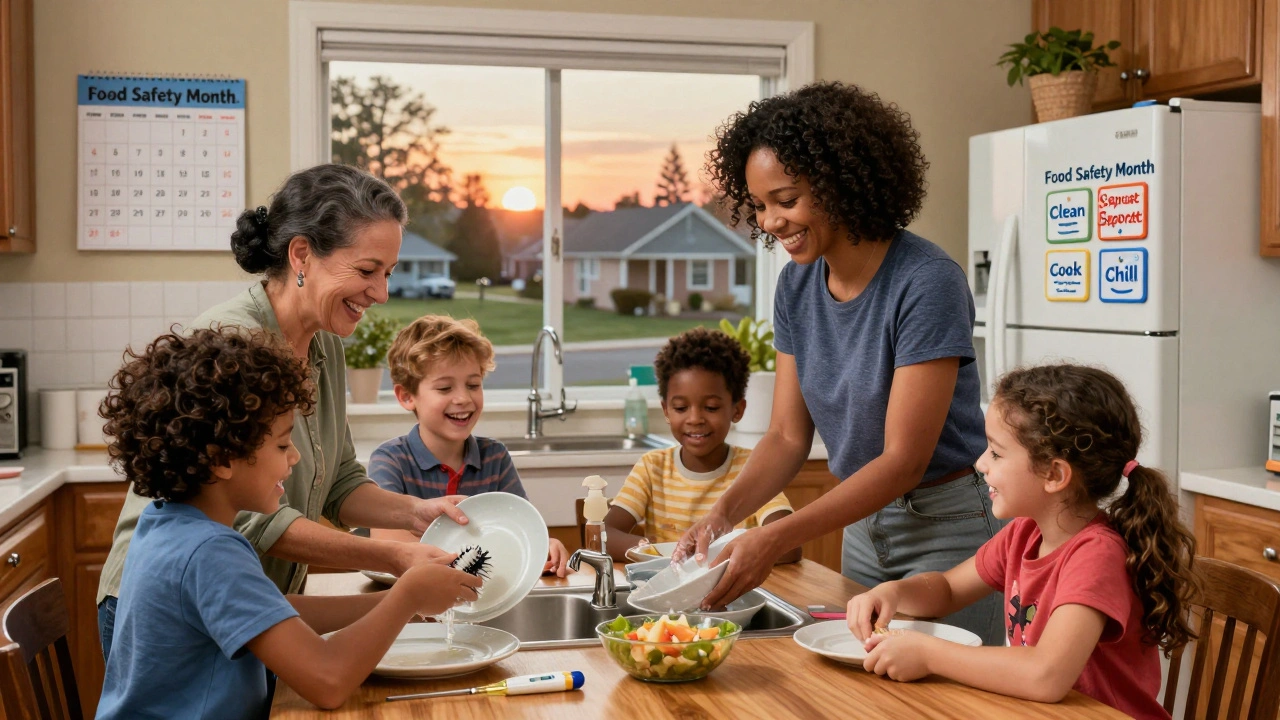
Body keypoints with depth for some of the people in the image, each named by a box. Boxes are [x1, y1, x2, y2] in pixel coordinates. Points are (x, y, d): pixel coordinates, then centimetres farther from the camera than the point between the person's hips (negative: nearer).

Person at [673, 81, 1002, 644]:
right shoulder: (796, 286, -1)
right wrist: (725, 512, -18)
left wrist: (775, 539, -30)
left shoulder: (927, 282, -22)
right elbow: (789, 436, 0)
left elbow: (904, 460, -24)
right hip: (863, 523, 6)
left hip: (947, 528, -6)